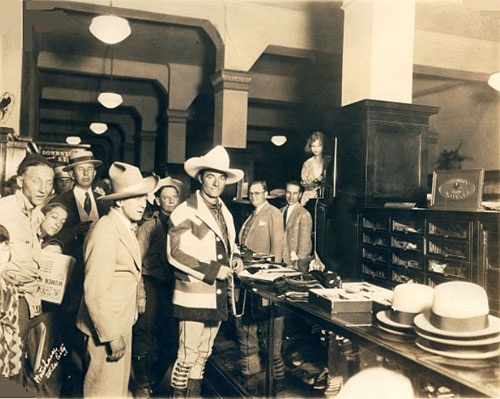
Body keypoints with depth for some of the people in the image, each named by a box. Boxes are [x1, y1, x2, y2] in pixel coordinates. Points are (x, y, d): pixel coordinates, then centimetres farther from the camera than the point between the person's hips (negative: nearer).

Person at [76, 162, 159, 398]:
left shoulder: (126, 228, 9)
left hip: (121, 324, 9)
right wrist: (112, 336, -21)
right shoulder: (105, 231, -21)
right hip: (107, 326, -9)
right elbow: (95, 291, -24)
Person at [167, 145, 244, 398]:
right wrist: (212, 271, -19)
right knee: (187, 356, -1)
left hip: (218, 296, 8)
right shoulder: (186, 211, -11)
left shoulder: (224, 213, 14)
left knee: (202, 355, 18)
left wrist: (235, 258, 6)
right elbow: (176, 253, -18)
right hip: (194, 296, -7)